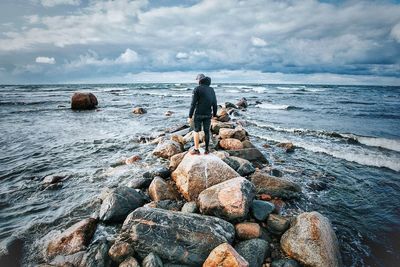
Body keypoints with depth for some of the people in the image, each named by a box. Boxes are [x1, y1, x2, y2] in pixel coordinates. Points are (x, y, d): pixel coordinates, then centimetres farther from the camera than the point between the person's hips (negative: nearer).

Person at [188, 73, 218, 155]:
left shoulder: (197, 89, -8)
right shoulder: (211, 89, 8)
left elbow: (193, 103, -13)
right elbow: (214, 103, 8)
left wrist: (190, 116, -10)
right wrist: (214, 114, 17)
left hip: (198, 114, -4)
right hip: (208, 114, 4)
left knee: (196, 131, 6)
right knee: (207, 131, 11)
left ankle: (196, 150, 7)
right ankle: (207, 149, 17)